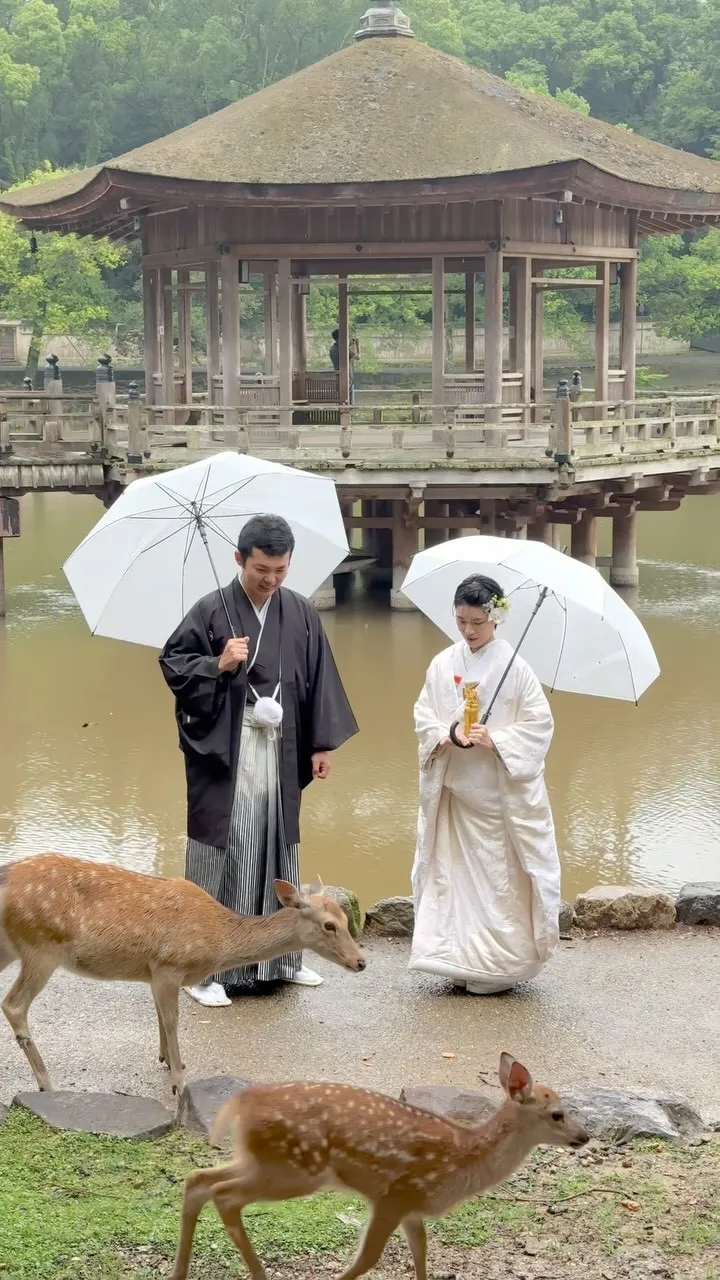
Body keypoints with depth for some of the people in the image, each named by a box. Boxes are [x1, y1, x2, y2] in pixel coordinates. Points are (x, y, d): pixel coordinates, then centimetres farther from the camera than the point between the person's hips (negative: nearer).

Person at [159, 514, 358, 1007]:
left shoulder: (302, 614, 6)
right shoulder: (212, 611, -5)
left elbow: (320, 681, 9)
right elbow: (173, 664, -1)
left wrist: (323, 743, 6)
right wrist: (218, 665, -16)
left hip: (281, 749, 4)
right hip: (225, 750, -4)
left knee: (278, 847, 11)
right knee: (223, 849, -6)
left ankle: (278, 956, 23)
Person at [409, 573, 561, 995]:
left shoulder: (514, 667, -6)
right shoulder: (444, 664, 4)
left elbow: (539, 724, -5)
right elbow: (424, 716, 6)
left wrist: (496, 740, -18)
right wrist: (448, 734, -14)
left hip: (500, 792, -4)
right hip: (454, 789, 4)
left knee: (499, 876, -1)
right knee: (454, 870, 5)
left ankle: (498, 966, 7)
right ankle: (459, 959, 13)